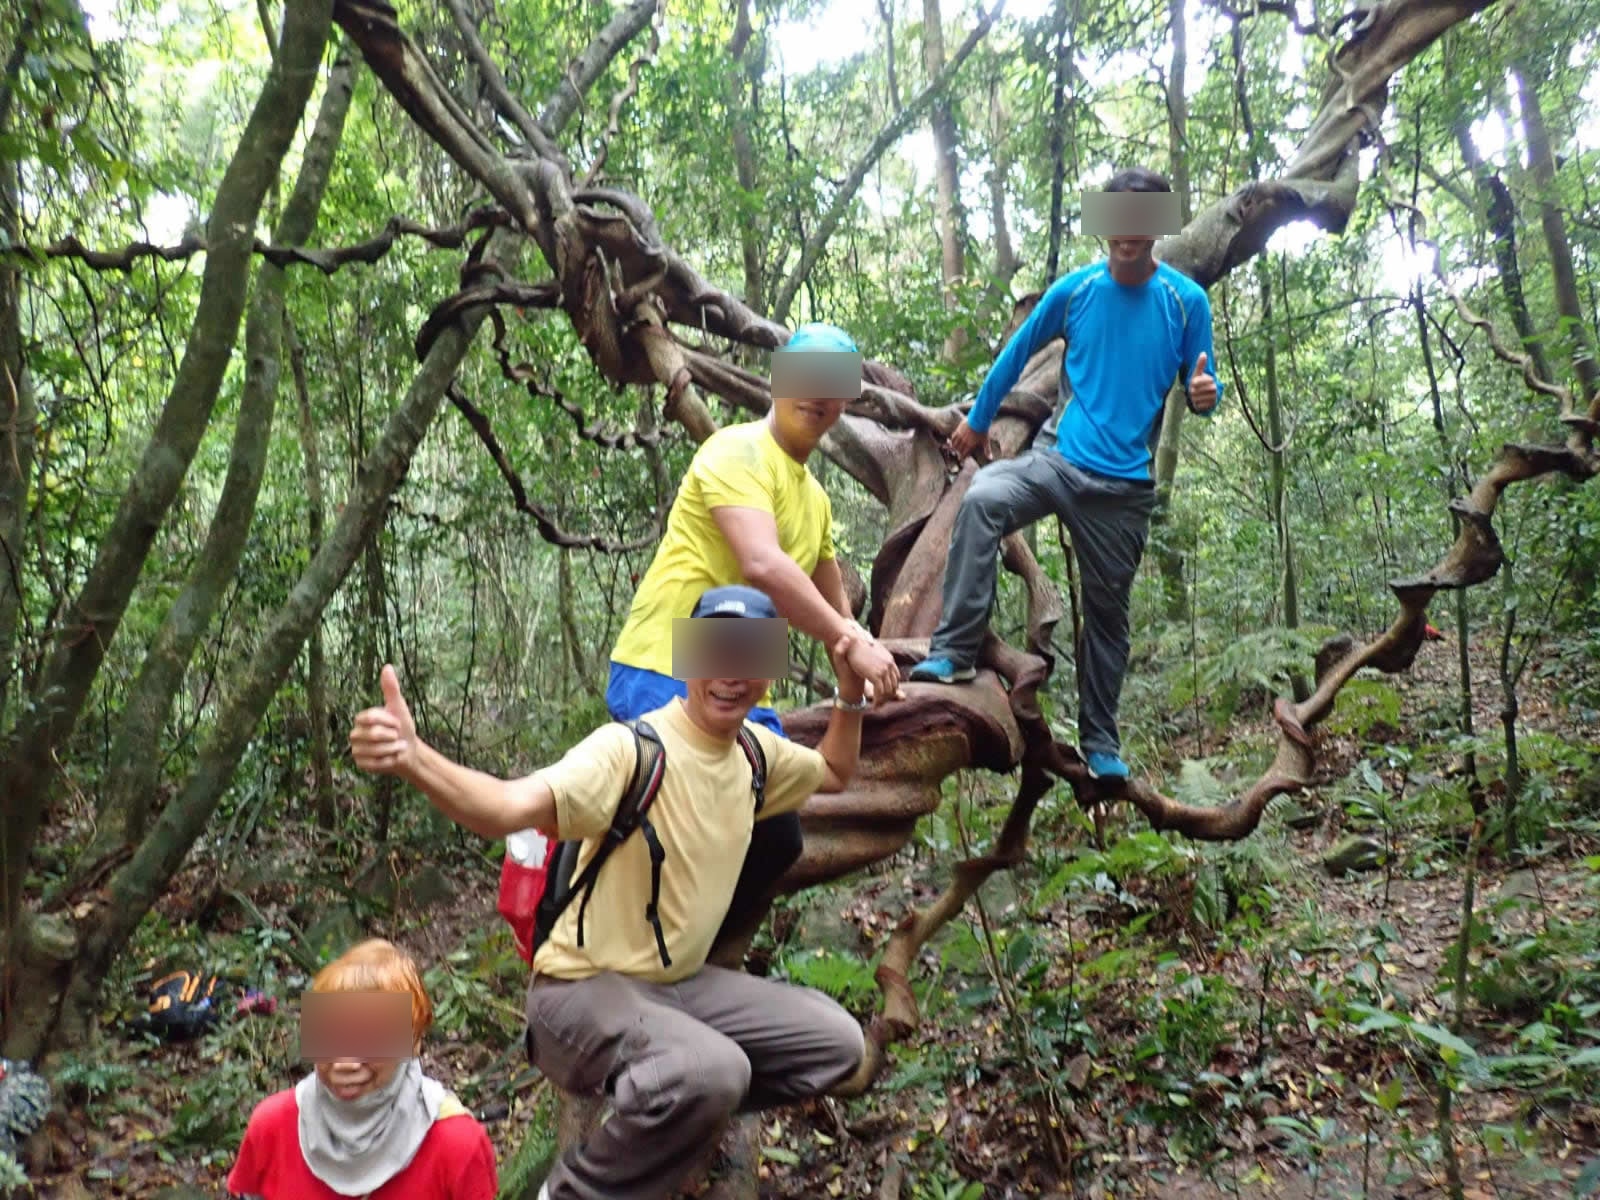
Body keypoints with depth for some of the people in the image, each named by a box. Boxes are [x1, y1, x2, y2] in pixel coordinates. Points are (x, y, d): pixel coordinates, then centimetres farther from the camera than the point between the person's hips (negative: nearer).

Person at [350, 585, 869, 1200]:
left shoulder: (757, 750, 0)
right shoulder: (631, 748, -25)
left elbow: (833, 774, 21)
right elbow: (505, 808, -41)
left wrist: (850, 693, 6)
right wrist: (413, 758, -60)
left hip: (681, 983, 8)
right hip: (587, 988, -8)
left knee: (836, 1042, 3)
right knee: (711, 1071, -36)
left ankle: (670, 1115, 20)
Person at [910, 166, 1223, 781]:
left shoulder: (1186, 301, -1)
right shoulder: (1076, 288, 1)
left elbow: (1200, 384, 5)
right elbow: (1019, 351, 13)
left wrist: (1205, 395, -21)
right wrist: (977, 421, 18)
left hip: (1126, 486, 0)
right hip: (1061, 460, 0)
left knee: (1108, 609, 8)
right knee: (980, 501, -30)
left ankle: (1100, 741, 22)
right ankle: (954, 650, -26)